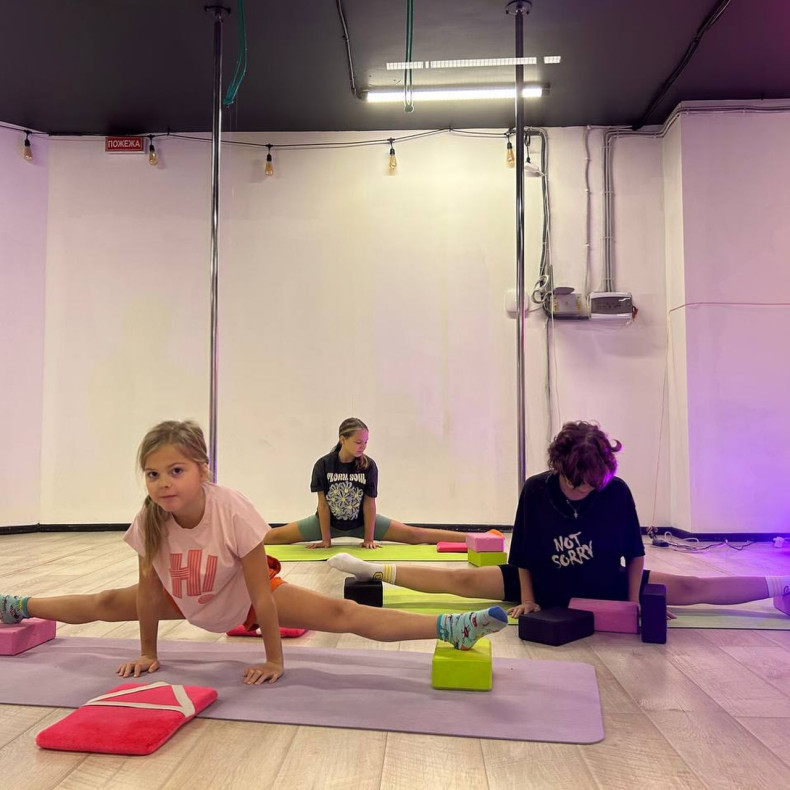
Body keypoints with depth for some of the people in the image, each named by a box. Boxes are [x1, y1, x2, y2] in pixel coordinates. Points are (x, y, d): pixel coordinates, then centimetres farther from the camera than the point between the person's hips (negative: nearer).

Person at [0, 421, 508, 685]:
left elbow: (260, 595, -31)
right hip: (184, 598, 5)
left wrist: (274, 661, -24)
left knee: (342, 616, -21)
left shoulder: (233, 511, -39)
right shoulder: (149, 519, -25)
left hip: (246, 596, -4)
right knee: (103, 604, 17)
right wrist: (147, 654, -2)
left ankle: (453, 628, -27)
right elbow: (147, 588, -12)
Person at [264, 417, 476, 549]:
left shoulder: (369, 465, -17)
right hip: (329, 521, 1)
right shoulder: (323, 465, -18)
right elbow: (323, 503, -14)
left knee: (412, 534, -9)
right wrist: (326, 540, -12)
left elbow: (369, 503, -12)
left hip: (361, 521, -1)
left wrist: (369, 538, -11)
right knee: (276, 536, -4)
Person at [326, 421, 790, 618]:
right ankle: (374, 571, -2)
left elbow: (635, 552, -9)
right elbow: (524, 553, -12)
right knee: (464, 580, -9)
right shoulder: (537, 489, -23)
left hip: (606, 587, 1)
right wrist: (527, 600, -9)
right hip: (543, 586, 0)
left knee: (690, 589, -1)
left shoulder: (617, 492, -23)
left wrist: (634, 601, -9)